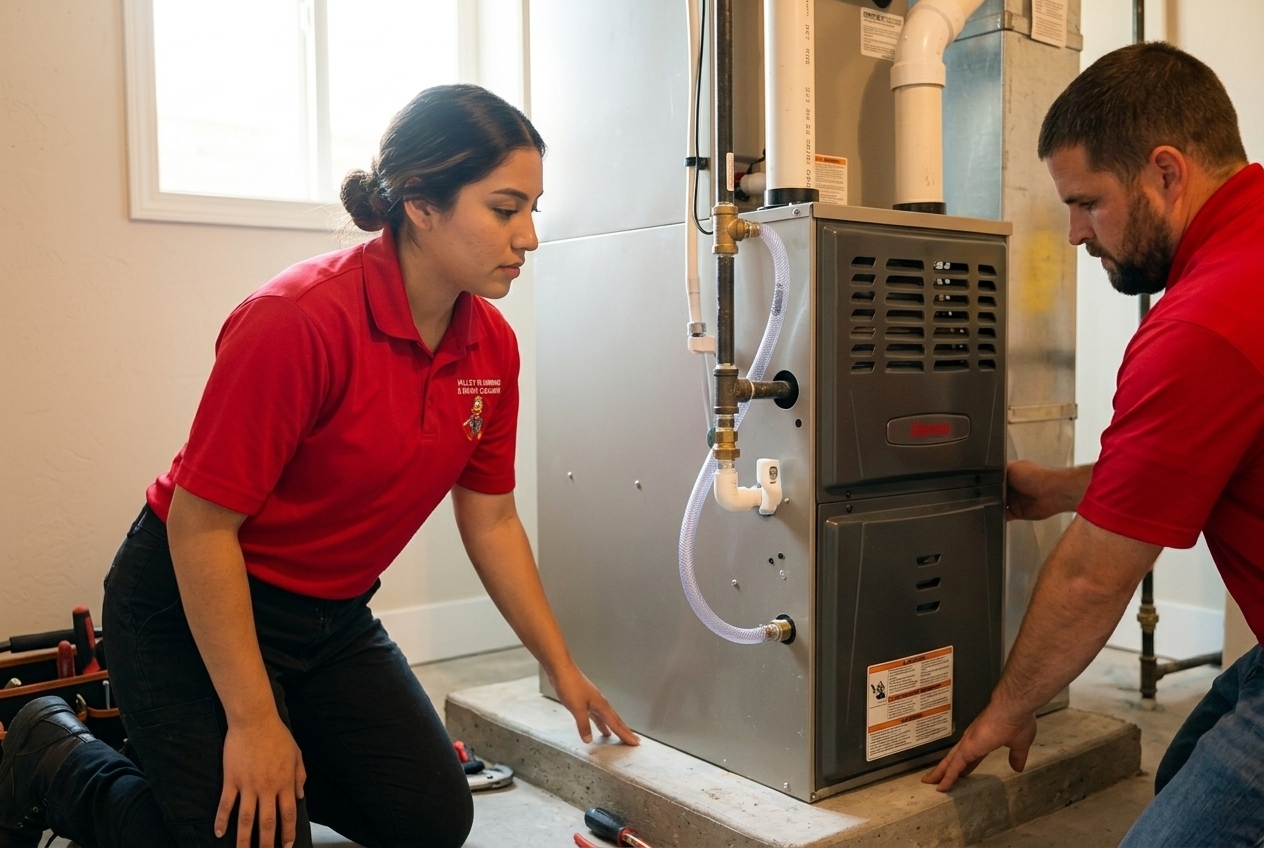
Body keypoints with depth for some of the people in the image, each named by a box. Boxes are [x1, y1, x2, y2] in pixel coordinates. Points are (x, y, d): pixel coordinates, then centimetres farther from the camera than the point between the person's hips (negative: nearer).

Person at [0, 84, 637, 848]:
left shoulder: (493, 347, -7)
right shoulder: (300, 322, -29)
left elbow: (492, 523, 4)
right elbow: (200, 525, -23)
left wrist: (563, 669, 6)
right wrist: (252, 721, -18)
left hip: (333, 618, 7)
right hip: (194, 606, -7)